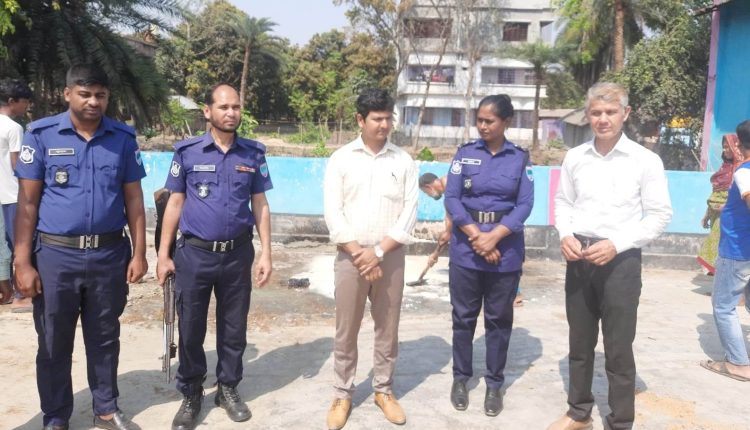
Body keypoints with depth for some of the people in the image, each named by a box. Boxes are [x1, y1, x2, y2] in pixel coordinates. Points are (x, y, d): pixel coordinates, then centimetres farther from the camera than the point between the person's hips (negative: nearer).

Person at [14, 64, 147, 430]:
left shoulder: (123, 138, 3)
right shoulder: (41, 135, -4)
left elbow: (133, 199, 5)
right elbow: (27, 203, -4)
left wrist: (139, 253, 2)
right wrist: (22, 263, -7)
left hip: (109, 255, 2)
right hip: (55, 255, -2)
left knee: (104, 338, 15)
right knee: (54, 344, 11)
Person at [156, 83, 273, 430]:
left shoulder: (253, 153, 1)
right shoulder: (187, 151, -3)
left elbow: (260, 205, 5)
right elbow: (174, 204, 1)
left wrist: (265, 254, 0)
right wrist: (163, 255, -1)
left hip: (238, 254, 1)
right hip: (194, 253, -1)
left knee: (234, 327, 12)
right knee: (190, 329, 9)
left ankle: (228, 388, 31)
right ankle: (191, 395, 27)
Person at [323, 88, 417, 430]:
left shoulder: (403, 160, 3)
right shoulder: (341, 158, 0)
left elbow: (409, 213, -2)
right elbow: (333, 213, -6)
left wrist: (378, 252, -10)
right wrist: (359, 254, -12)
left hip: (391, 257, 1)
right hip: (350, 257, -1)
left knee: (388, 329, 11)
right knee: (345, 332, 7)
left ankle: (383, 390, 28)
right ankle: (342, 395, 22)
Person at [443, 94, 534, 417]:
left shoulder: (520, 159, 2)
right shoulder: (465, 153, 3)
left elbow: (525, 204, -4)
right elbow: (451, 198, -4)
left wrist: (493, 237, -16)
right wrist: (476, 235, -14)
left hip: (506, 249, 0)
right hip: (465, 248, 0)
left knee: (499, 318, 9)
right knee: (463, 316, 8)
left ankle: (495, 384, 22)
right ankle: (460, 378, 24)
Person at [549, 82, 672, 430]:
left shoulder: (646, 161, -6)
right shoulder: (574, 157, 4)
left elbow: (660, 215, -7)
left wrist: (616, 244, -17)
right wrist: (565, 235, -8)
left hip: (621, 261, -4)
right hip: (578, 259, 4)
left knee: (618, 350, 5)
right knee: (580, 343, 16)